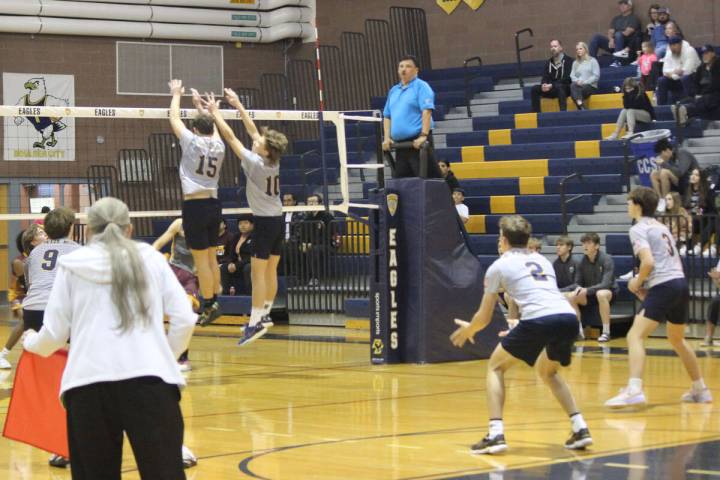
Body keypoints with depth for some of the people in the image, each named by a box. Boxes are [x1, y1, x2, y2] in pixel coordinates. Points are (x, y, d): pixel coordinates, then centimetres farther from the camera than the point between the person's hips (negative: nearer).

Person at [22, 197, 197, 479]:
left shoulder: (72, 265, 10)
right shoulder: (151, 258, 12)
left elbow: (54, 334, 12)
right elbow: (185, 320, 9)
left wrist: (30, 342, 34)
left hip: (88, 384, 0)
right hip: (149, 381, 0)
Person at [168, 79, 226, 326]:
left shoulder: (192, 141, -6)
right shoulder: (218, 146, 7)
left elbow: (174, 117, 6)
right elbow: (210, 127, 29)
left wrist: (177, 94, 22)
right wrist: (199, 104, 41)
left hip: (195, 205, -6)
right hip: (214, 203, 6)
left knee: (201, 259, -3)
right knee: (211, 257, 14)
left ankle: (209, 306, -2)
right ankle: (214, 301, 19)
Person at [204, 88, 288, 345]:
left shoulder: (255, 163, -16)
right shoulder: (273, 161, 3)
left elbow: (230, 137, -12)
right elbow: (253, 130, 12)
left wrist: (215, 112, -4)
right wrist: (238, 105, 17)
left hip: (265, 222, -8)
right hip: (278, 220, 8)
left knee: (258, 272, -7)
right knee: (271, 270, 14)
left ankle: (255, 323, -10)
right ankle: (265, 314, 23)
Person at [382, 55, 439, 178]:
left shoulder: (421, 86, -2)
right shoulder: (393, 91, 19)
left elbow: (427, 111, -13)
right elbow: (387, 116, 21)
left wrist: (423, 136, -22)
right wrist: (387, 138, 9)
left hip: (418, 143, -7)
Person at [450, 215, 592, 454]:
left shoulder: (499, 266, 16)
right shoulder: (542, 260, 31)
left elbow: (484, 317, 20)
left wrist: (467, 330, 42)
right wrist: (519, 331, 54)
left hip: (538, 320, -5)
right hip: (569, 317, 5)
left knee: (495, 367, 16)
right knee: (547, 371, 31)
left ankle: (496, 434, 1)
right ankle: (580, 428, 17)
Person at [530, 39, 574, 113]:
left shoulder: (568, 60, -5)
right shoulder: (549, 62, 14)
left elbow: (567, 79, -13)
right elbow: (545, 77, 10)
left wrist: (552, 85, -21)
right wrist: (544, 84, -15)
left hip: (565, 88, -6)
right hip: (551, 90, 6)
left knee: (558, 87, -39)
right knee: (534, 89, -14)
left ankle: (563, 111, -46)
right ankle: (536, 113, -17)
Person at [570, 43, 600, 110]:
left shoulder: (592, 61, 9)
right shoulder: (575, 63, 22)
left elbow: (596, 76, -1)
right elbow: (572, 75, 10)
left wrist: (584, 82, -13)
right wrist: (577, 81, -12)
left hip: (591, 86, -3)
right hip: (578, 85, 3)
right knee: (572, 85, -35)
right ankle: (582, 107, -47)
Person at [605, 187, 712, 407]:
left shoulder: (639, 229, -4)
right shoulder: (660, 227, 21)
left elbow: (648, 261, -18)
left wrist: (637, 282, -1)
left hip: (663, 287, -9)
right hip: (681, 283, 9)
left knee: (635, 336, -13)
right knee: (677, 339, 27)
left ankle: (634, 390, -30)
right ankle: (700, 390, 33)